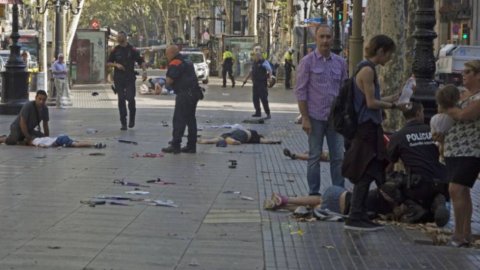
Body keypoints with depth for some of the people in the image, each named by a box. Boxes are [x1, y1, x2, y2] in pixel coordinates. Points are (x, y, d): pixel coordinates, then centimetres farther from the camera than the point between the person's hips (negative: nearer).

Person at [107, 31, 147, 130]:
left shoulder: (132, 50, 1)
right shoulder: (115, 50, 8)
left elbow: (141, 61, 2)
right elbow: (108, 63, 11)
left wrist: (144, 71, -14)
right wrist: (116, 64, -8)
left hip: (130, 78, -2)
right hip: (118, 79, 2)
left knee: (130, 98, -12)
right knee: (121, 100, 1)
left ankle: (132, 118, 12)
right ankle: (123, 123, 6)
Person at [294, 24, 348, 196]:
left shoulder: (340, 62, 8)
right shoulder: (308, 62, -4)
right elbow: (300, 91, -6)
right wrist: (305, 118, -11)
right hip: (316, 117, -3)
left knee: (338, 157, 5)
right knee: (314, 157, 5)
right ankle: (314, 193, 13)